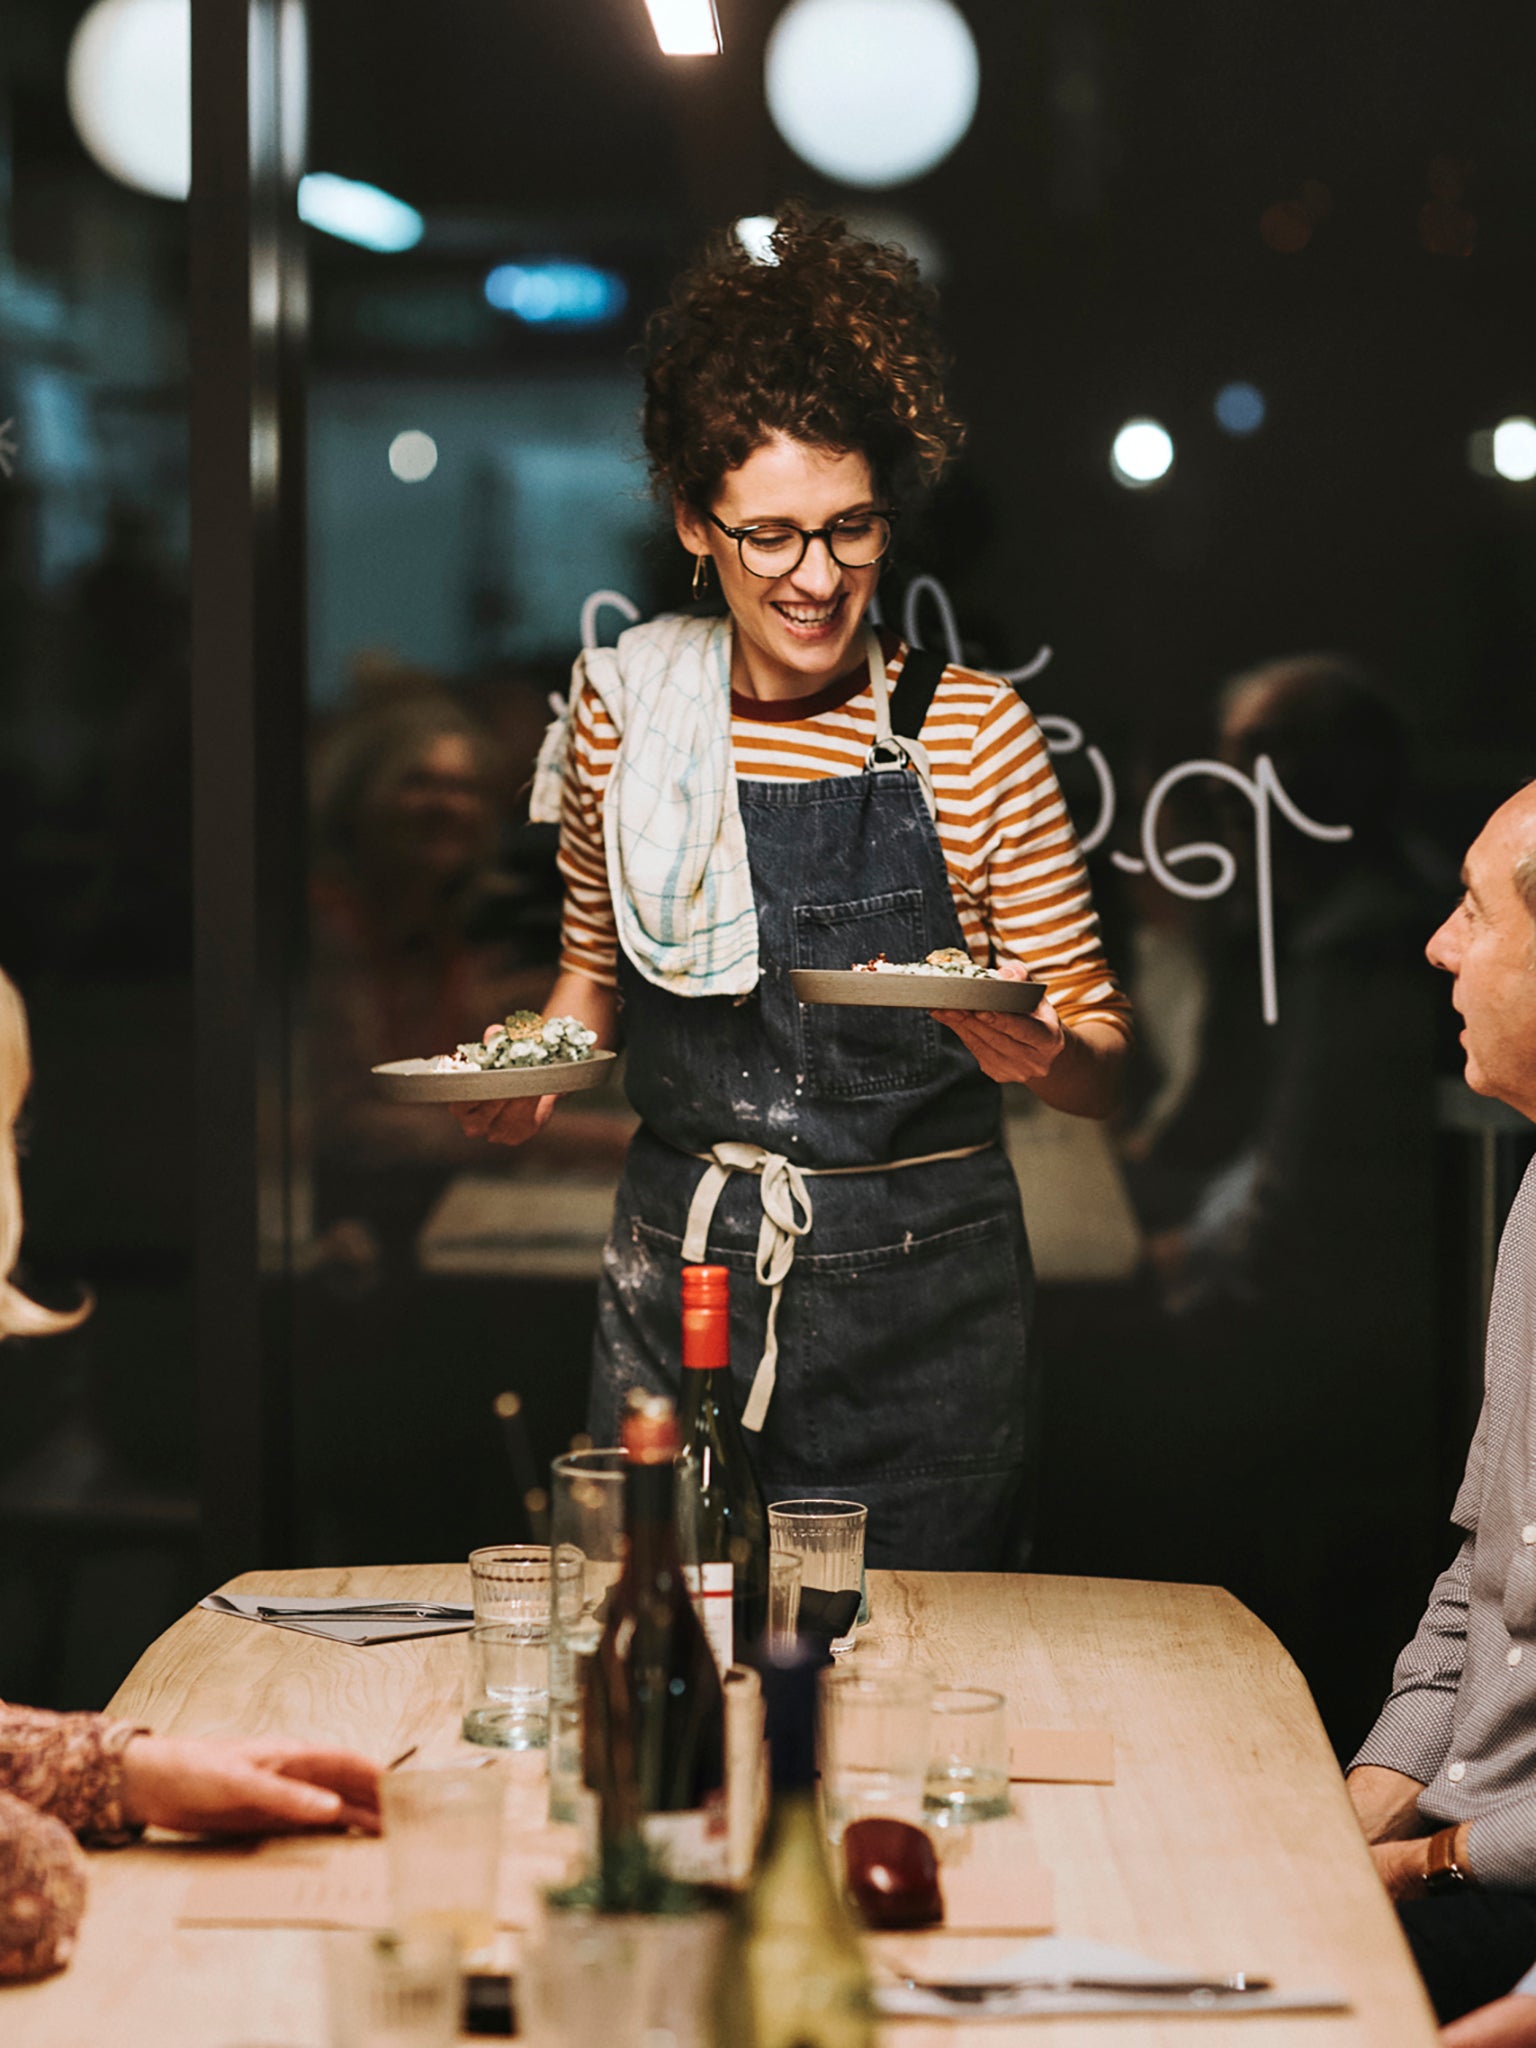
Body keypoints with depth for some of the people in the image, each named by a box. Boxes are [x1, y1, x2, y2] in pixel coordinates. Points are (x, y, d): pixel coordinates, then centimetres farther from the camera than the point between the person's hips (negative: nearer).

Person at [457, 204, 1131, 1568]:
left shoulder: (973, 733, -4)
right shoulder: (624, 713, 3)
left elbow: (1102, 1060, -2)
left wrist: (1044, 1056, -24)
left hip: (920, 1299, -2)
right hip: (679, 1277, 2)